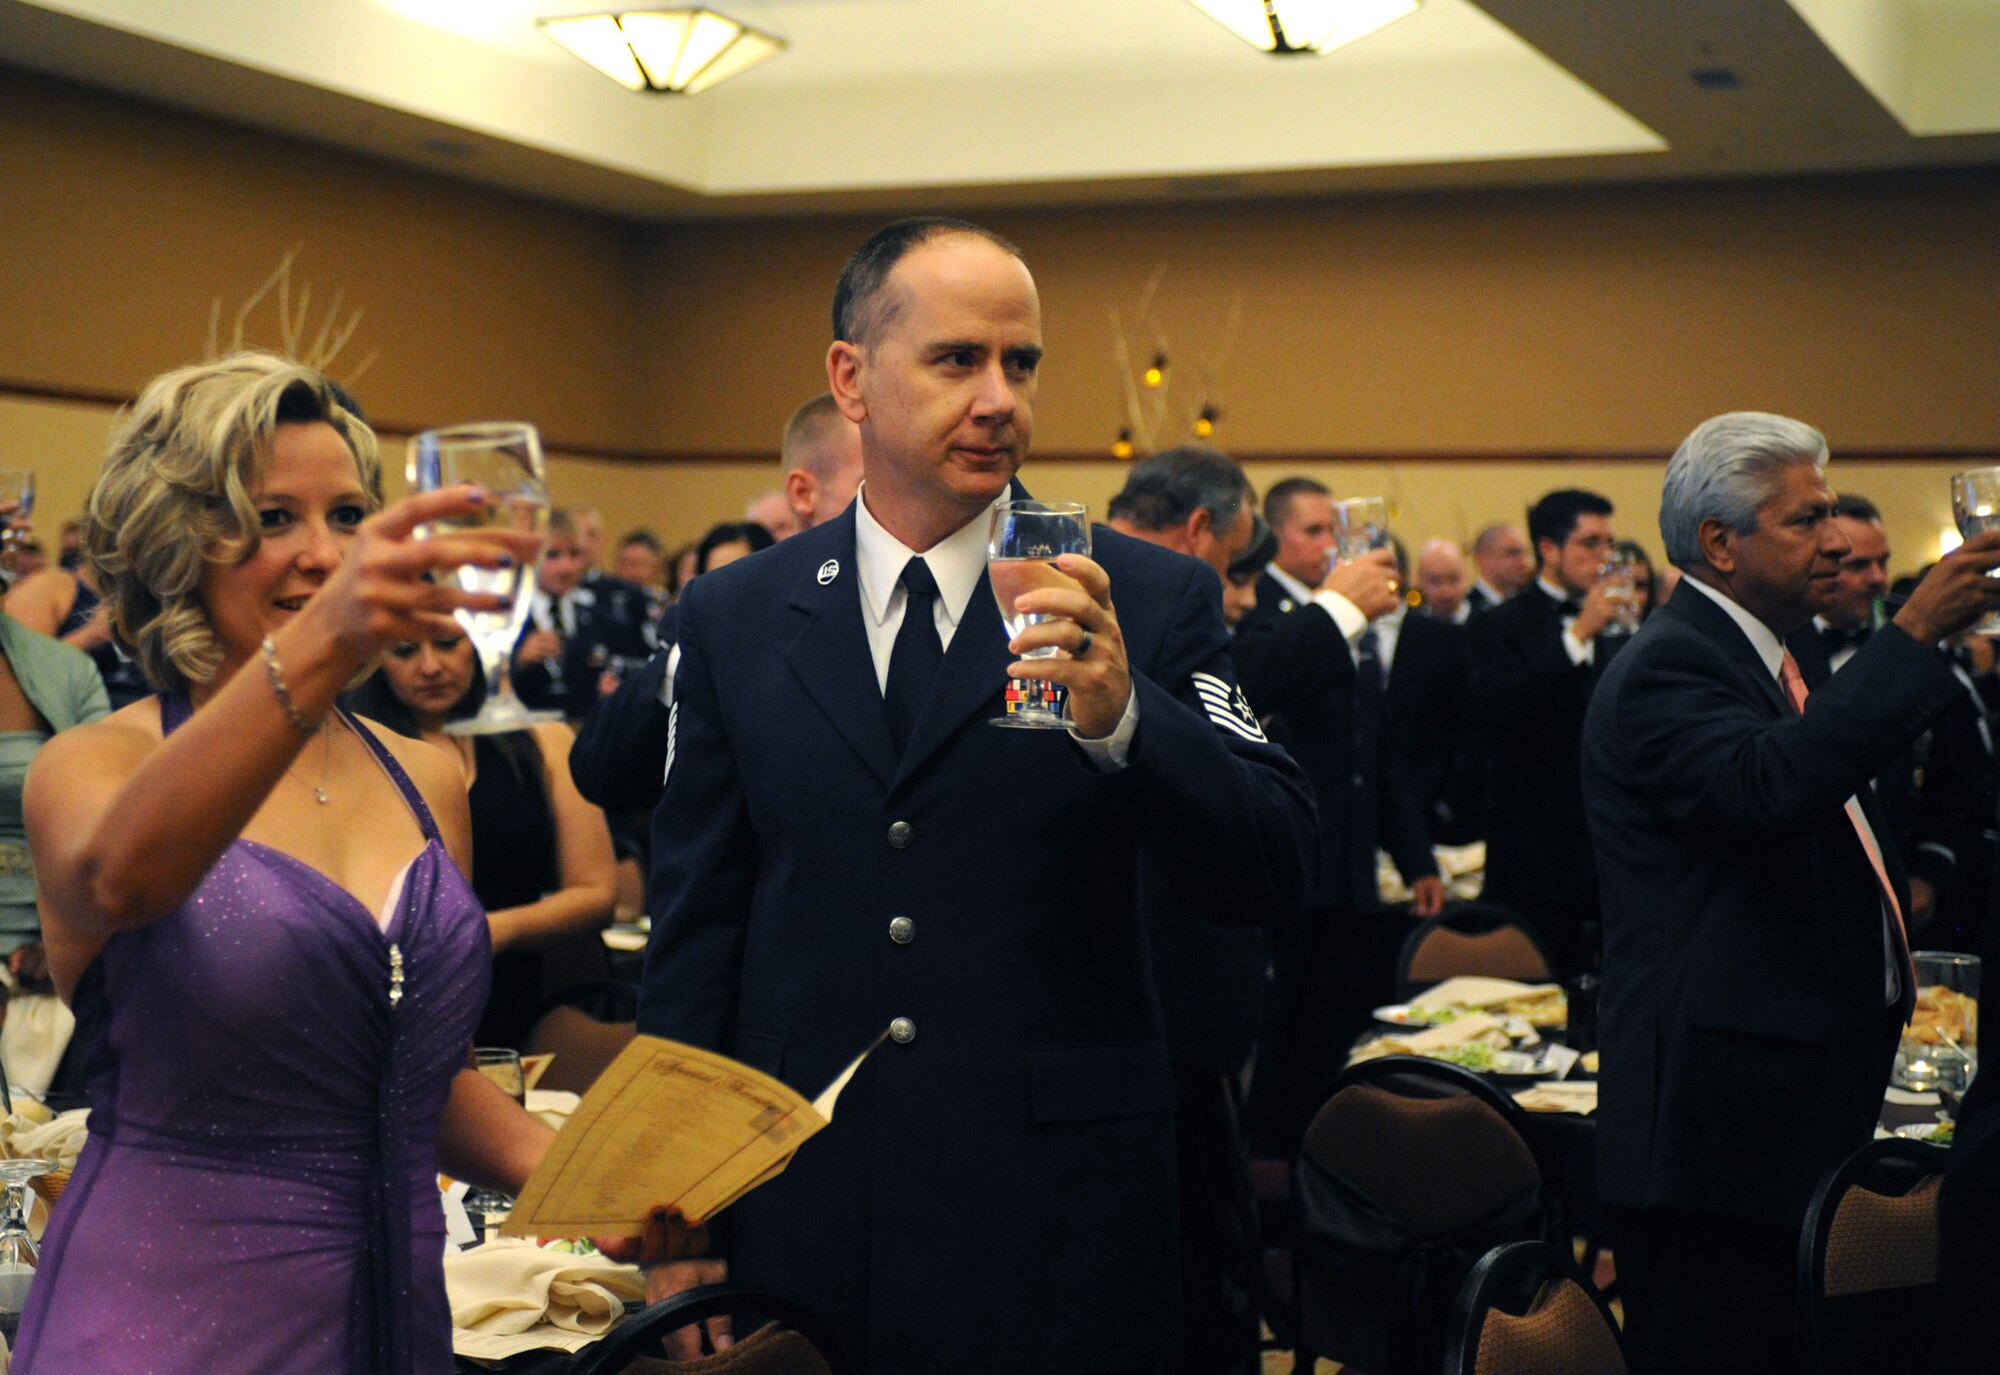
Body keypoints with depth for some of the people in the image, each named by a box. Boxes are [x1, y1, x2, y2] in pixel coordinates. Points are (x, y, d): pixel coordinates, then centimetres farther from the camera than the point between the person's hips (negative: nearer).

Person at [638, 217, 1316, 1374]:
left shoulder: (1149, 602, -3)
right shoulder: (734, 619, 4)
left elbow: (1279, 868, -9)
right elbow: (695, 926, 6)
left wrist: (1120, 716, -26)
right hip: (797, 1223, 2)